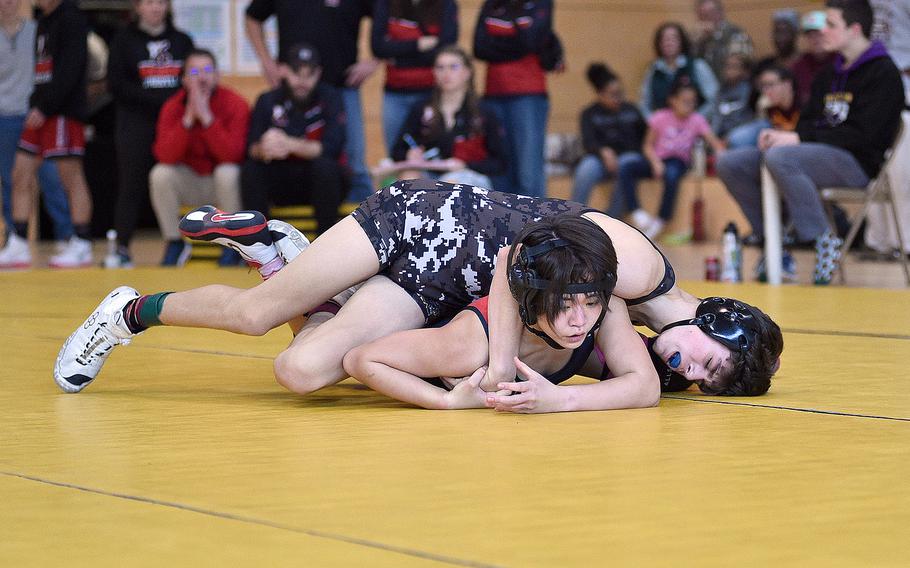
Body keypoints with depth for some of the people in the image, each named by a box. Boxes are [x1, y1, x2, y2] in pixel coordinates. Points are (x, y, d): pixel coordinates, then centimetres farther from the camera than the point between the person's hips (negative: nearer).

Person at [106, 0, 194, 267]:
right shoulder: (124, 39, 8)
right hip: (136, 123, -2)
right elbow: (117, 84, -1)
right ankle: (122, 248, -3)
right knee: (133, 185, -6)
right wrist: (157, 100, -11)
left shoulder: (182, 40, 15)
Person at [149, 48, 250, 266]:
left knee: (227, 172, -34)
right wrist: (188, 119, -29)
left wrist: (207, 117, -33)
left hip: (225, 183, -2)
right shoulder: (172, 107, -8)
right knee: (160, 174, -23)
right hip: (190, 181, 3)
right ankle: (174, 244, -7)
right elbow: (164, 156, -21)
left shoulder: (235, 104, -15)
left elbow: (232, 155, -28)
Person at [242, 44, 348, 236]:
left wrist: (290, 145, -37)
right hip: (281, 184, 2)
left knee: (324, 165, -32)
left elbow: (333, 147, -22)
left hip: (323, 182, -2)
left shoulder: (329, 98, -9)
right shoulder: (268, 101, -3)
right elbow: (250, 150, -12)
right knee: (251, 170, -23)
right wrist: (263, 149, -38)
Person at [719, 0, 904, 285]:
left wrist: (798, 139, -20)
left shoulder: (882, 72, -8)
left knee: (779, 158, -35)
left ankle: (822, 239, -25)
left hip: (857, 163, -8)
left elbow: (862, 136, -17)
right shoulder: (829, 74, 19)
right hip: (821, 155, 8)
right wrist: (782, 136, -5)